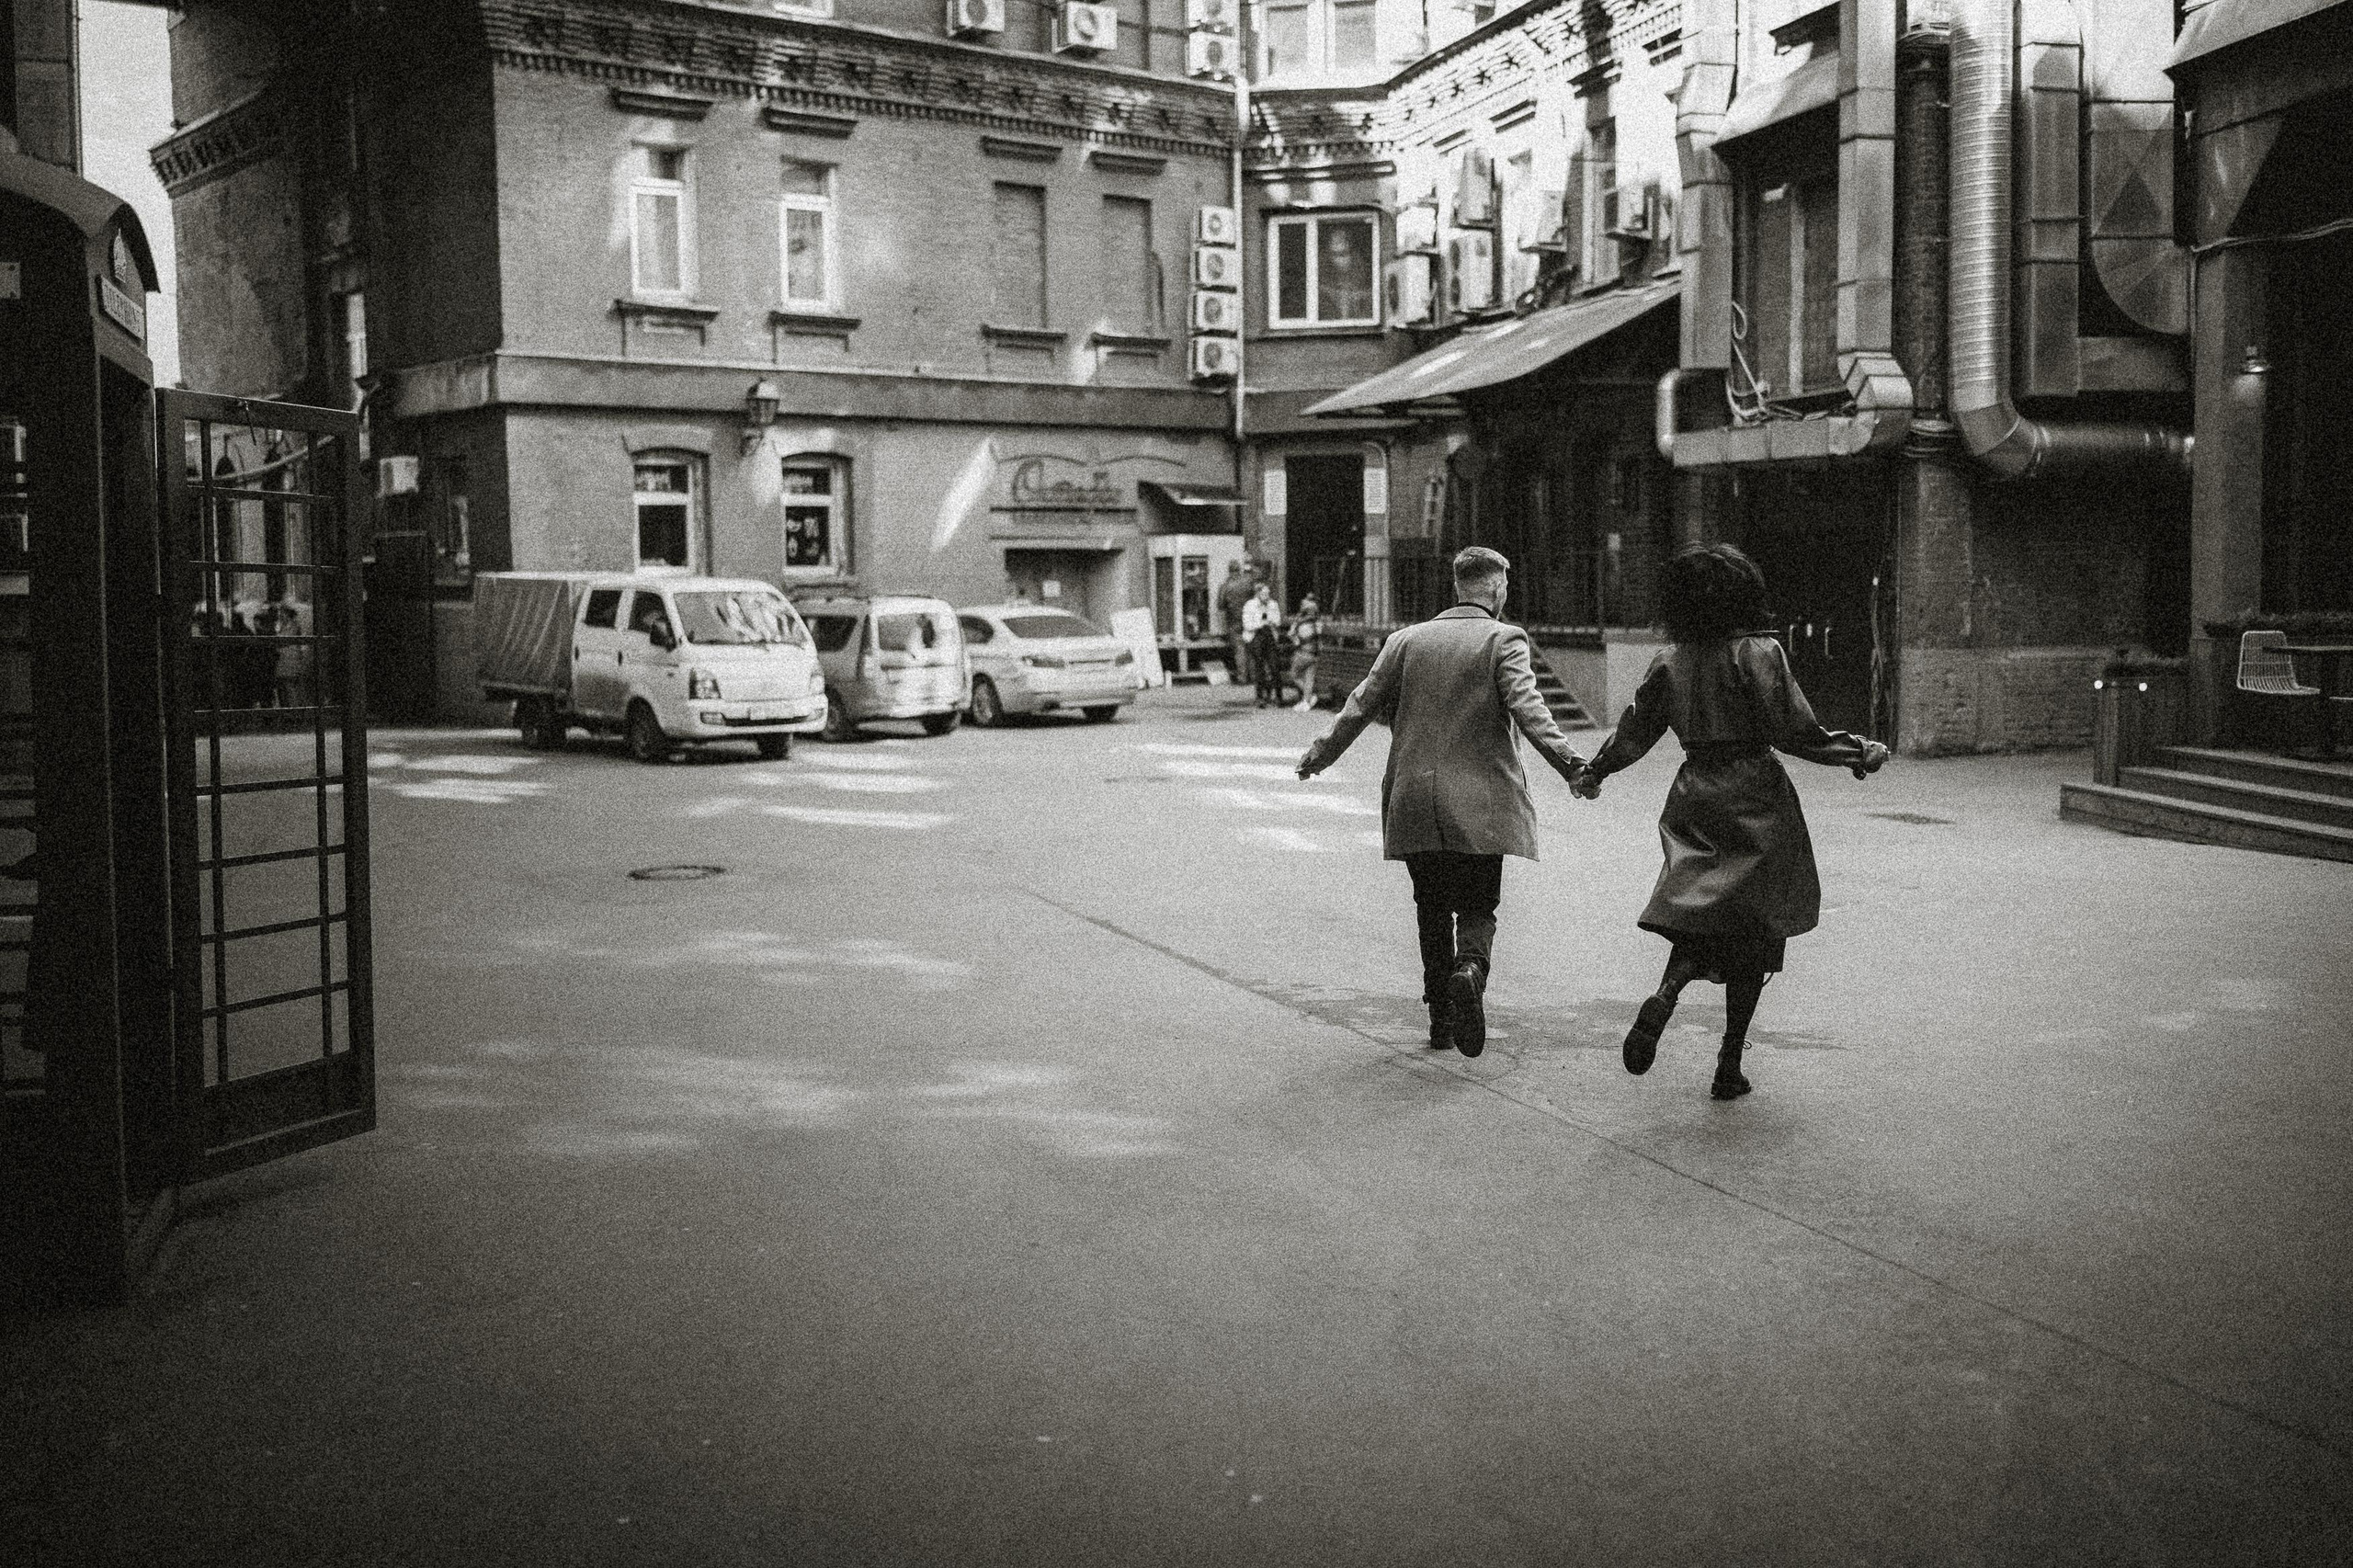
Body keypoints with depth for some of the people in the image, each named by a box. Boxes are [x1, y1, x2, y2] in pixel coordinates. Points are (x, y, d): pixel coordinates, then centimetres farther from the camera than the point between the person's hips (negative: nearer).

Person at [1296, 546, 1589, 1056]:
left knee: (1432, 909, 15)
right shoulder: (1503, 640, -4)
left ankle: (1440, 1020, 16)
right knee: (1477, 908, 7)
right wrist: (1570, 764, -23)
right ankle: (1469, 968, -24)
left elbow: (1360, 707, 10)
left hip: (1413, 802, 3)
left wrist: (1319, 755, 22)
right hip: (1480, 805, -3)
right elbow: (1527, 709, -18)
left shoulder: (1407, 640, 7)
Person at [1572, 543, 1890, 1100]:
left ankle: (1664, 996, -26)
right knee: (1751, 932, 7)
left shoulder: (1669, 663, 2)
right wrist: (1860, 752, -1)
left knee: (1701, 913, 7)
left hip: (1694, 797, 4)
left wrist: (1594, 772, 27)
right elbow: (1796, 733, -14)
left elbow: (1634, 733, 10)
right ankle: (1729, 1068, 10)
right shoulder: (1758, 654, -10)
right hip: (1755, 799, -3)